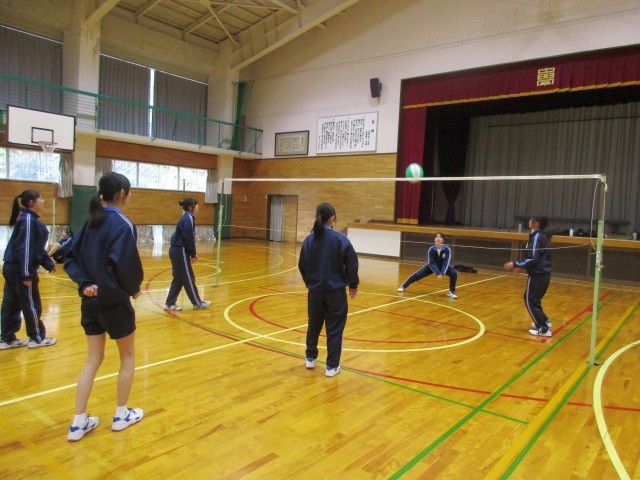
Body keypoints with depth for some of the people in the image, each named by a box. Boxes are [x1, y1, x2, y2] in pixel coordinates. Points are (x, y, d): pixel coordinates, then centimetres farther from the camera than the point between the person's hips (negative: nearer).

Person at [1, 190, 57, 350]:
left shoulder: (30, 219, 14)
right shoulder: (28, 220, -16)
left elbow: (37, 247, 19)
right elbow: (24, 248, -21)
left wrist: (49, 264, 17)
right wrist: (26, 275, -22)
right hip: (20, 269, -10)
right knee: (31, 305, 2)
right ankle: (37, 338, 13)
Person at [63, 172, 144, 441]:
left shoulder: (91, 222, 6)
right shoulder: (122, 225, -17)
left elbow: (70, 259, 5)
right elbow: (126, 265, -24)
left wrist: (86, 284, -4)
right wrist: (134, 288, -6)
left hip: (91, 301, 7)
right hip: (114, 302, -7)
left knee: (93, 360, 15)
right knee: (128, 356, 14)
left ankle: (78, 423, 19)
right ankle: (121, 415, 25)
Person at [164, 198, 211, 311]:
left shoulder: (186, 218, 14)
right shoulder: (189, 218, -15)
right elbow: (189, 239, -18)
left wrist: (192, 253, 11)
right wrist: (193, 254, -9)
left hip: (176, 251, 9)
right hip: (180, 252, -9)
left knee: (178, 278, 14)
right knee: (188, 279, 1)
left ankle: (170, 303, 19)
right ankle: (198, 303, 12)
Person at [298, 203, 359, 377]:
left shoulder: (309, 240, -2)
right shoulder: (340, 239, -12)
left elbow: (302, 265, 4)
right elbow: (352, 264, -9)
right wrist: (353, 285, 4)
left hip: (315, 291, 4)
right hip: (336, 291, -4)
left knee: (314, 325, 19)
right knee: (334, 329, 5)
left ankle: (310, 358, 33)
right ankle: (332, 366, 10)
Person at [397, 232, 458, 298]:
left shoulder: (447, 249, -29)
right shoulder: (431, 249, -28)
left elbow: (446, 262, -27)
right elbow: (431, 263, -23)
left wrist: (442, 273, -38)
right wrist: (437, 273, -32)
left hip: (444, 267, 0)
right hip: (432, 266, 0)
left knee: (454, 273, -26)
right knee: (417, 275, -6)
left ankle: (451, 292, -5)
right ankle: (403, 286, 15)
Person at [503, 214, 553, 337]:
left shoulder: (536, 237, -17)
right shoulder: (542, 237, 11)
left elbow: (533, 259, -23)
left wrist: (515, 264, -18)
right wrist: (523, 267, 20)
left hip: (537, 275, -9)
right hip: (543, 274, 9)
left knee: (530, 300, -2)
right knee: (534, 299, 22)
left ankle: (544, 329, -1)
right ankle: (544, 321, 30)